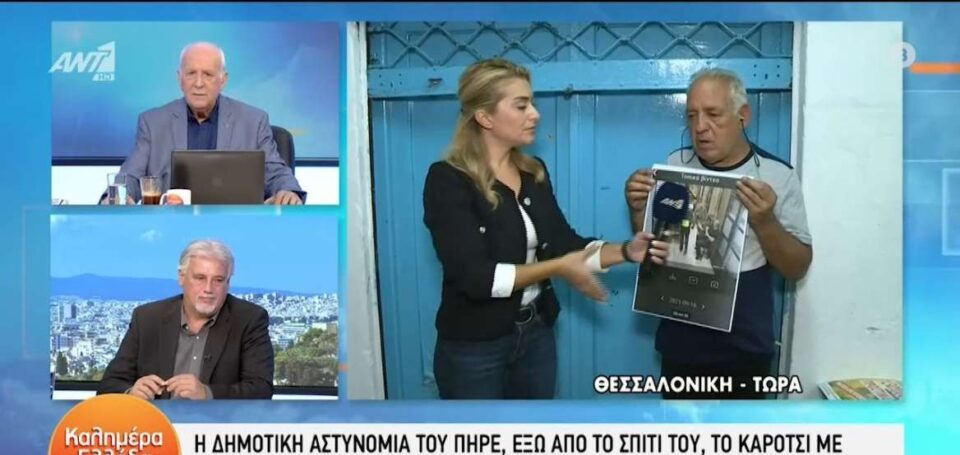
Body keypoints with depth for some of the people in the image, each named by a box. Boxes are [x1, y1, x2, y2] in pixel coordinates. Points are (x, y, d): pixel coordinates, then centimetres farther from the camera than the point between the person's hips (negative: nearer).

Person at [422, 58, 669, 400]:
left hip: (536, 334, 6)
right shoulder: (447, 180, -16)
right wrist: (557, 269, -20)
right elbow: (474, 276, -24)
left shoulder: (534, 172, 4)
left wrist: (625, 251, -11)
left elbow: (566, 244, 4)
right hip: (474, 347, -6)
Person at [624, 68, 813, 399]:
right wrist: (638, 209, -11)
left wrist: (764, 222, -24)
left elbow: (797, 268, -7)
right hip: (681, 342, 2)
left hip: (744, 347, -2)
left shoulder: (777, 175, -9)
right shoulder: (675, 166, 0)